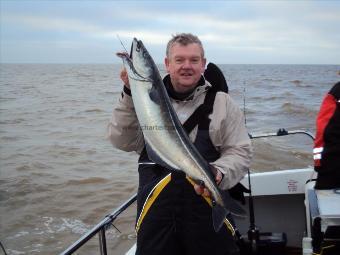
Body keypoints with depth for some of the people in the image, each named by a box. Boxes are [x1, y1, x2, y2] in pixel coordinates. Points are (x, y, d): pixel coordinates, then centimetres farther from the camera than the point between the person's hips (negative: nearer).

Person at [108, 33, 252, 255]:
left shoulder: (221, 103, 3)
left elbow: (240, 151, 0)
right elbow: (123, 141, -4)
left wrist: (218, 172, -20)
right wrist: (130, 94, -14)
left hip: (207, 208, -1)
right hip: (154, 209, 1)